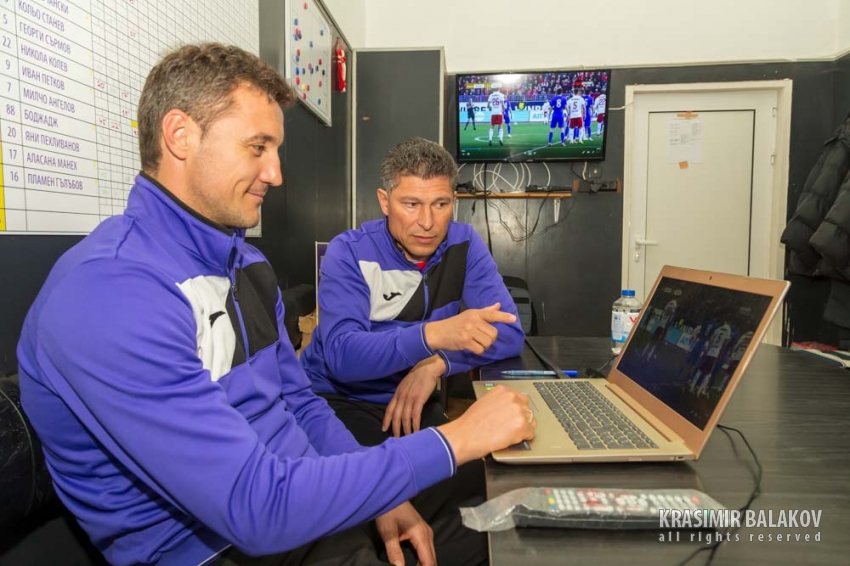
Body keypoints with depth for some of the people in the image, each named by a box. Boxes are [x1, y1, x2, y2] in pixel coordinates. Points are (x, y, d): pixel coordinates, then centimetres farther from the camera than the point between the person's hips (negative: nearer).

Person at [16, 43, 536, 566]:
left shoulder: (246, 262, 4)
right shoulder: (108, 294, -24)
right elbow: (259, 507, -28)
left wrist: (382, 495, -4)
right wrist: (452, 441, -21)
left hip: (306, 509, 7)